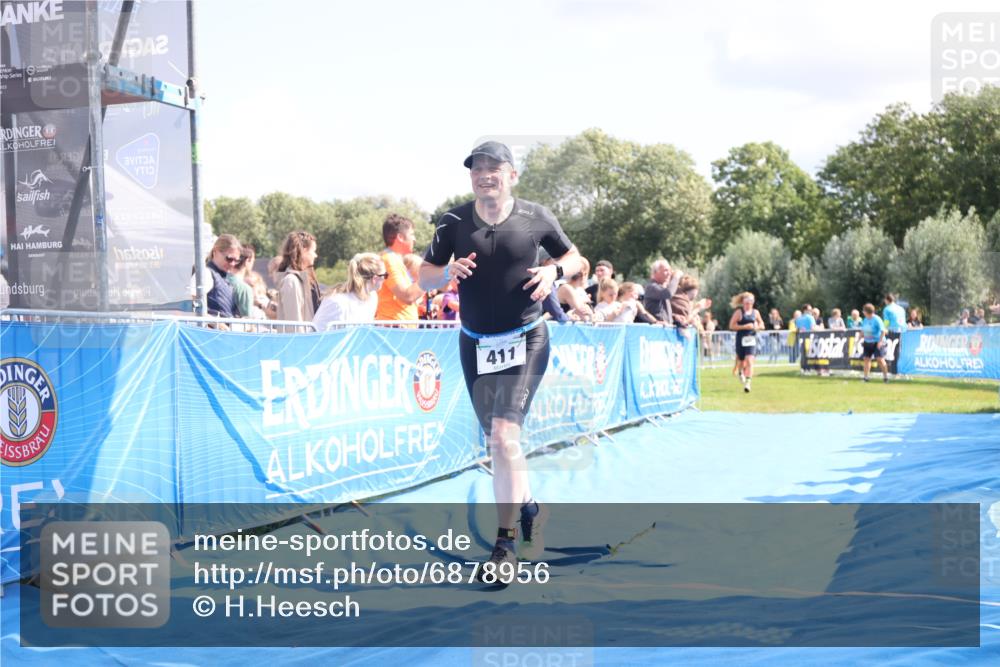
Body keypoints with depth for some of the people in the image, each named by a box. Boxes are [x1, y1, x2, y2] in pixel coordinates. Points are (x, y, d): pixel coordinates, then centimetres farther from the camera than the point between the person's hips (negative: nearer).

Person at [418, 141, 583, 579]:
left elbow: (574, 258, 9)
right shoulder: (454, 222, -2)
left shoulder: (535, 218, -4)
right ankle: (528, 509, 37)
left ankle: (505, 543, -9)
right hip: (475, 344, 3)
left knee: (504, 435, -16)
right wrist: (448, 271, -18)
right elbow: (424, 277, 3)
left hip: (526, 341, -3)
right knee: (496, 441, 12)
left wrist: (554, 271, -12)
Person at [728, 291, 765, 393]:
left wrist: (757, 327, -5)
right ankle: (741, 372, 47)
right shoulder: (739, 312, -4)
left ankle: (747, 383, -16)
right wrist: (744, 326, -17)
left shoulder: (755, 312, 7)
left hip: (751, 339, 1)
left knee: (749, 361, -13)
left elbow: (761, 325, 18)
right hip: (741, 339, -1)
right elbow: (731, 326, -8)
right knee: (741, 360, 11)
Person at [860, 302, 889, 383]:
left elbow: (883, 331, -16)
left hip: (877, 343, -7)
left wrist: (880, 341, -22)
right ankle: (865, 376, 5)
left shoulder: (877, 320, -13)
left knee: (880, 359, -12)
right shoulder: (865, 320, 10)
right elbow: (862, 331, 21)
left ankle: (885, 376, -2)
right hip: (867, 342, 7)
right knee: (866, 358, 2)